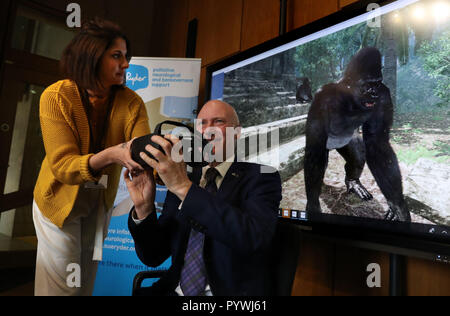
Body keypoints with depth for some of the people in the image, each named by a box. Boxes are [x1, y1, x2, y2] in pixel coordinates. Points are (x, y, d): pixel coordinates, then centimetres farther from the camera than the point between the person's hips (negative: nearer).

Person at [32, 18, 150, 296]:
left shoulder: (132, 103, -15)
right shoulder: (56, 97, -21)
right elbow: (62, 165, -28)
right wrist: (111, 155, -46)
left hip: (100, 203, 3)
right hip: (59, 200, -3)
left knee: (86, 283, 20)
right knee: (61, 286, 8)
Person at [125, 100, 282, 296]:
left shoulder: (261, 178, -5)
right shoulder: (181, 179, 7)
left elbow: (254, 237, -24)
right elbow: (153, 257, 6)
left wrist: (184, 187, -26)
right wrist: (143, 208, -11)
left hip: (233, 292, -2)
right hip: (175, 290, 3)